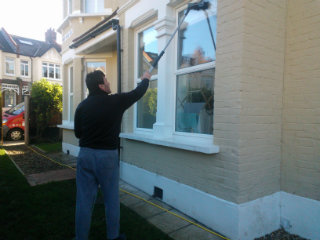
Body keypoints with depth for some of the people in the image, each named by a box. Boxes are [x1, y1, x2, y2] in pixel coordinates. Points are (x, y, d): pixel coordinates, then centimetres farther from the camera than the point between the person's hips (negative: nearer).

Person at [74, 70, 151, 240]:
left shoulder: (82, 106, 1)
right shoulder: (115, 101, -8)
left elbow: (77, 133, 9)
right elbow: (137, 93, 7)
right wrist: (145, 79, 26)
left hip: (85, 154, 3)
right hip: (107, 156, -3)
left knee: (84, 200, 12)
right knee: (111, 199, 13)